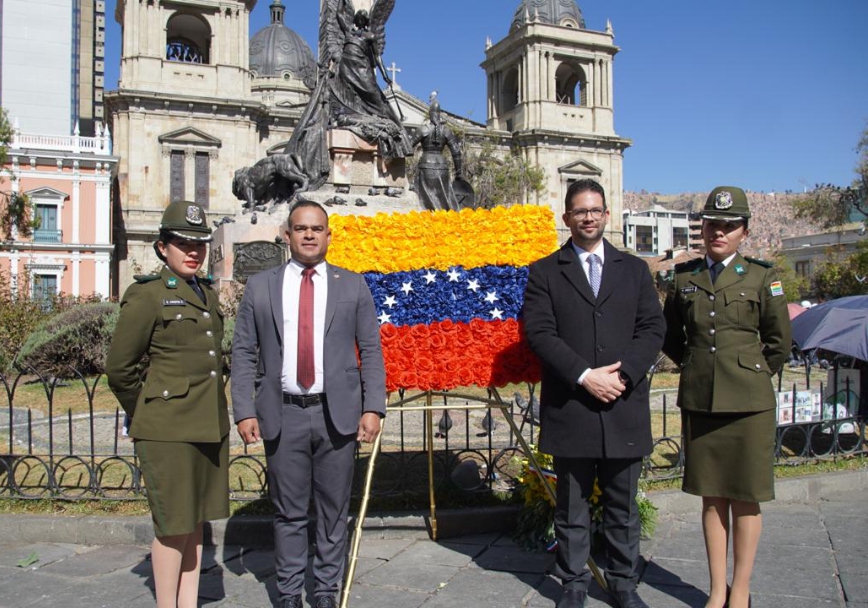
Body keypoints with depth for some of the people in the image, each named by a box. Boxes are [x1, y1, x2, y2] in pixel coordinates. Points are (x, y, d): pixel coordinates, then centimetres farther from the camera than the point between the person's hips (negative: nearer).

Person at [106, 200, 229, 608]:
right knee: (172, 523, 1)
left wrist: (215, 411, 16)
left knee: (196, 518, 14)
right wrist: (143, 417, 4)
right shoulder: (147, 295, -8)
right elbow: (118, 368, -6)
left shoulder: (207, 294, 12)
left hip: (209, 425, 7)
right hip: (169, 428, -7)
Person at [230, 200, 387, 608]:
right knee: (289, 512, 9)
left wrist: (373, 407, -5)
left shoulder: (353, 286, 7)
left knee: (334, 509, 9)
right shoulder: (260, 287, 7)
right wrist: (244, 411, -4)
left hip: (337, 413, 0)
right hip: (282, 414, 0)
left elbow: (371, 351, 4)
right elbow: (243, 353, 5)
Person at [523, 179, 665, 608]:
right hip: (570, 408, -2)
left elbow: (652, 328, 4)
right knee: (572, 505, 9)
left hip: (624, 406, 2)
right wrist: (585, 376, -15)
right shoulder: (544, 273, 5)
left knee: (623, 506, 12)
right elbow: (539, 333, -6)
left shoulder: (634, 269, 12)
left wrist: (623, 375, -11)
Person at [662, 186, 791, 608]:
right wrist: (694, 366, 10)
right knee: (712, 497, 10)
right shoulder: (685, 278, 7)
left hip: (748, 403, -2)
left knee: (745, 499, 5)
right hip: (699, 402, 2)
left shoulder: (761, 278, 0)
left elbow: (779, 342, 5)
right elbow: (669, 335, 18)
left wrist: (751, 375, 5)